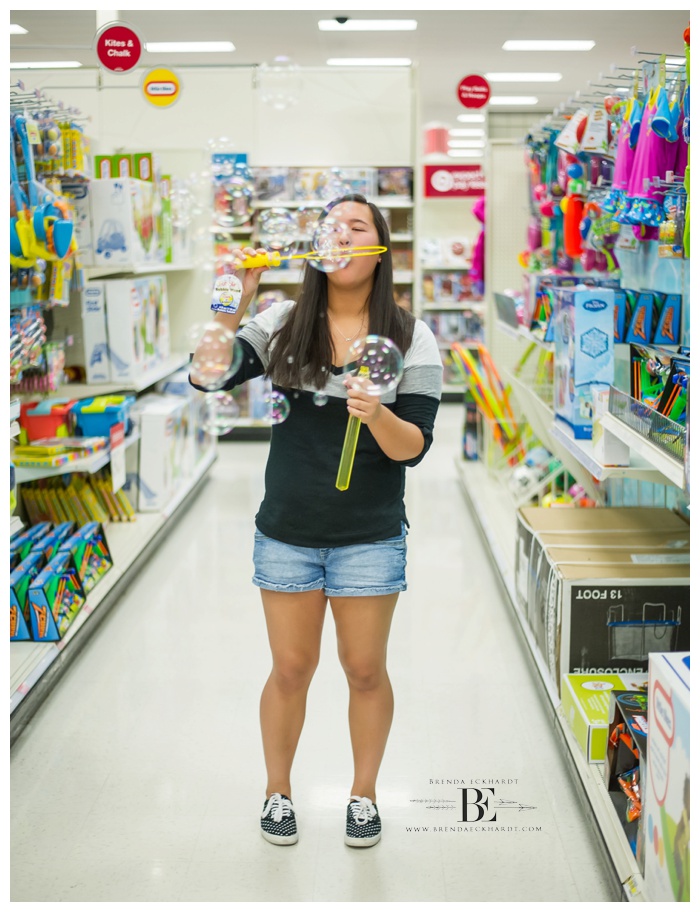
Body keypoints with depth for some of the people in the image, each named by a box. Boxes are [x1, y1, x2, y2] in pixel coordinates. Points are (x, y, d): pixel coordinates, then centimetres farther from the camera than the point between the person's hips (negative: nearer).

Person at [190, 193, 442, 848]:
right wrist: (235, 302, -23)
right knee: (291, 668, 12)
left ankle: (364, 794, 32)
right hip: (287, 532, 1)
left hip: (370, 536, -1)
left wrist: (377, 416, -32)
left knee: (365, 669, 11)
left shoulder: (410, 339, -6)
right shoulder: (284, 324, -2)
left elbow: (413, 448, -12)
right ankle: (277, 792, 33)